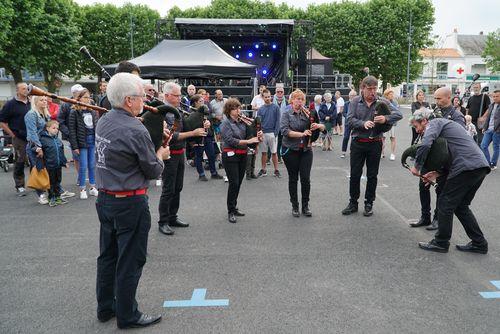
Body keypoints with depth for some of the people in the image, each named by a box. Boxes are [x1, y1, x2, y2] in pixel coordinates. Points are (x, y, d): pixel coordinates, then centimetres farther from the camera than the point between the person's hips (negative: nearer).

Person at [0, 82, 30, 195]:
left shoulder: (30, 103, 11)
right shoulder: (10, 104, -4)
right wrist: (13, 135, -8)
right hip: (19, 139, -4)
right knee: (20, 162, 1)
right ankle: (19, 186, 11)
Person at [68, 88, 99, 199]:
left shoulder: (93, 111, 9)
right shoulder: (74, 112, -5)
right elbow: (72, 130, -8)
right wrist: (75, 146, -13)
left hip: (93, 141, 4)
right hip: (82, 142, -4)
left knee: (92, 165, 9)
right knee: (83, 166, 0)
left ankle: (92, 187, 20)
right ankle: (82, 189, 11)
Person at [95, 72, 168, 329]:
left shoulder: (103, 122, 3)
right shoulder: (135, 131, -22)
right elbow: (153, 171, -13)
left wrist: (152, 153, 8)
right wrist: (161, 156, 7)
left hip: (104, 199, 8)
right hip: (130, 204, -8)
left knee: (108, 255, 19)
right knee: (130, 260, 5)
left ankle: (105, 308, 33)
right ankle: (127, 315, 19)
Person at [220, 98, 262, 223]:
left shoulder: (242, 122, 9)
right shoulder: (225, 123, -6)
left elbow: (248, 135, 17)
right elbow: (231, 140, -18)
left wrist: (257, 136, -4)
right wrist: (248, 141, -22)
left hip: (242, 155, 6)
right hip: (230, 155, -6)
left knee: (238, 182, 11)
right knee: (234, 183, -7)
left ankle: (234, 208, 24)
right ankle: (231, 212, 3)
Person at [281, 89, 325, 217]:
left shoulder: (307, 114, 7)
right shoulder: (287, 115, 0)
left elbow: (323, 127, 5)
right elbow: (285, 131, -16)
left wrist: (318, 125, -18)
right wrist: (301, 134, -25)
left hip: (306, 150, 2)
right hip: (291, 150, -2)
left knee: (306, 179, -2)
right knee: (293, 179, 7)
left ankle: (305, 206, 14)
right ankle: (295, 206, 20)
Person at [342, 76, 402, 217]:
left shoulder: (382, 102, 0)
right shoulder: (355, 102, 1)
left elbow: (399, 114, -5)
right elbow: (350, 120, -8)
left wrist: (386, 118, -24)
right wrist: (363, 123, -25)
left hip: (375, 144, 0)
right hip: (357, 143, 0)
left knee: (372, 175, 9)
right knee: (355, 174, 7)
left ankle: (369, 204, 22)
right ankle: (353, 203, 20)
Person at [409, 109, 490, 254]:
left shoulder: (434, 123, 1)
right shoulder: (446, 124, 29)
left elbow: (425, 145, -20)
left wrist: (417, 166, -5)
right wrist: (437, 173, 15)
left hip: (467, 167, -9)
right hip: (481, 165, 9)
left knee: (445, 204, 2)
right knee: (461, 205, 19)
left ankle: (441, 243, 13)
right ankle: (479, 243, 23)